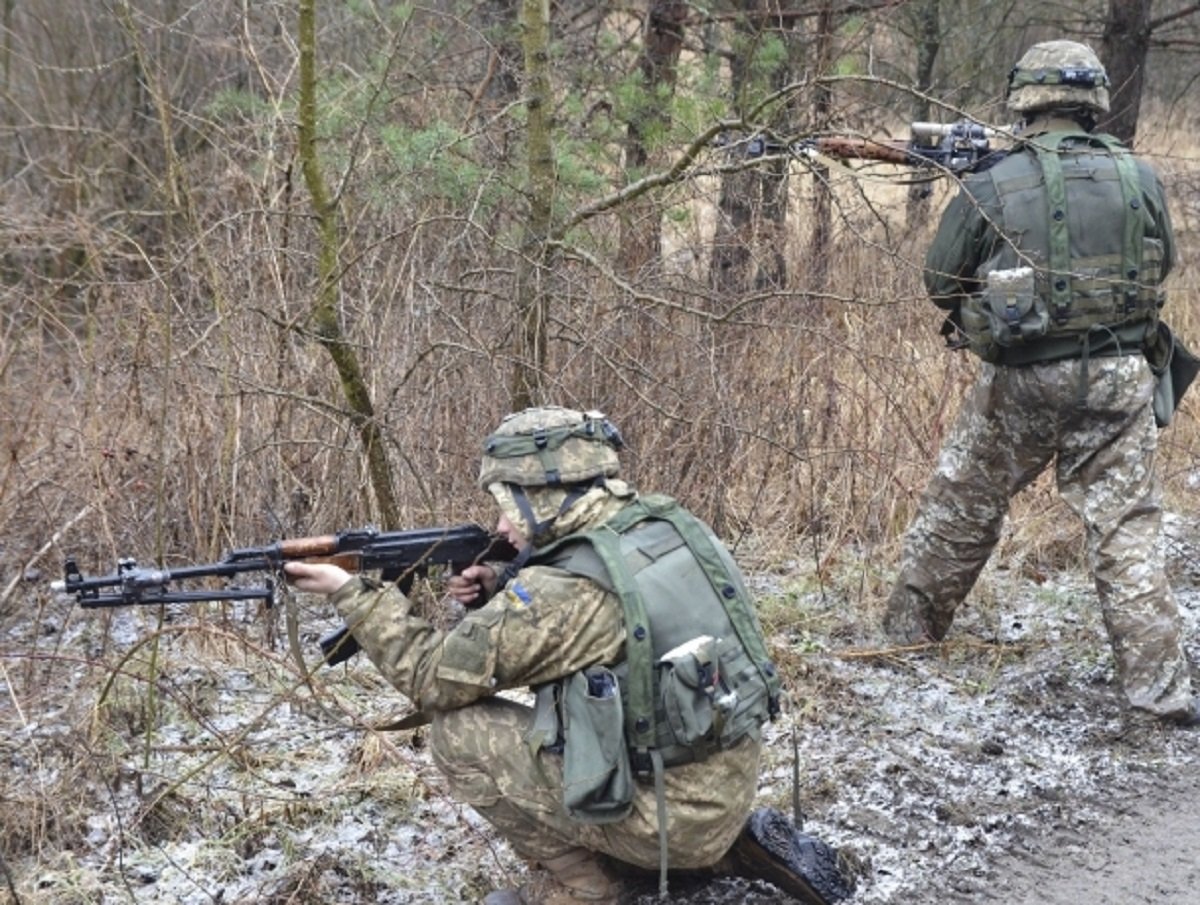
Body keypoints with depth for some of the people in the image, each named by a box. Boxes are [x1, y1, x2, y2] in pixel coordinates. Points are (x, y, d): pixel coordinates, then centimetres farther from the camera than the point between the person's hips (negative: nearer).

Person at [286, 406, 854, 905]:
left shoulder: (565, 589, -20)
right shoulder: (666, 524, 3)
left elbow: (431, 677, -9)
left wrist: (351, 591, 0)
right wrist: (502, 589, 6)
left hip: (672, 814, -8)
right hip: (730, 786, 8)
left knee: (460, 732, -4)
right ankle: (727, 846, 18)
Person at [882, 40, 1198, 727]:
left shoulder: (993, 187, -8)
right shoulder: (1140, 179, -2)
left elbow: (941, 281, 2)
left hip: (1023, 383, -1)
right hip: (1119, 378, 1)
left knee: (961, 505, 18)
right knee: (1126, 529, 4)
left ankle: (910, 629, 32)